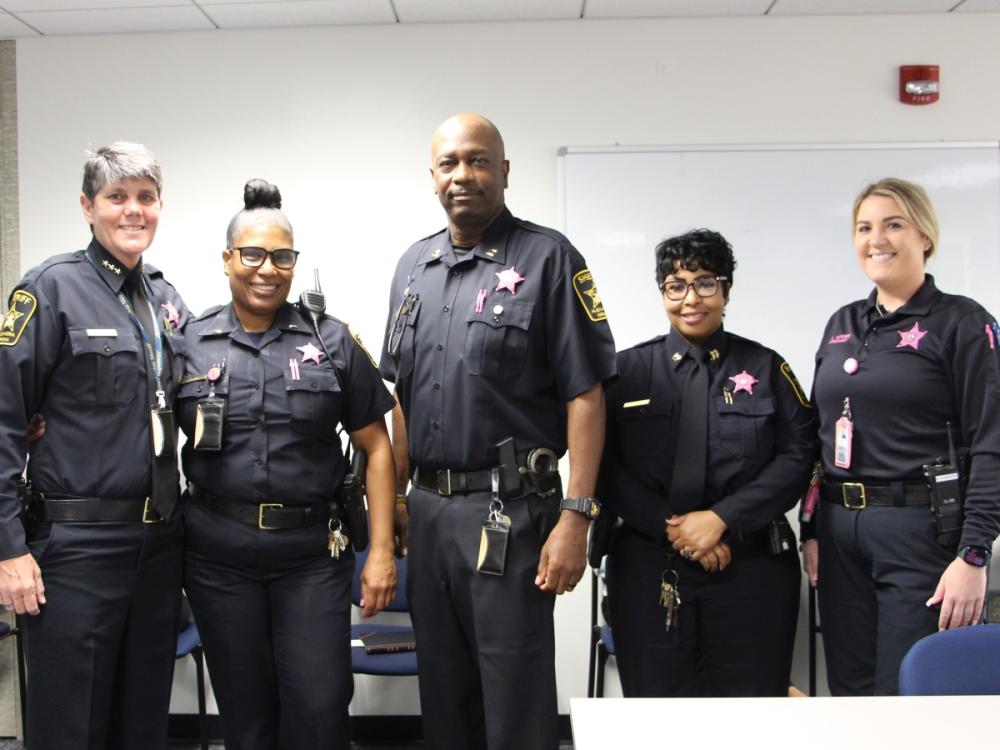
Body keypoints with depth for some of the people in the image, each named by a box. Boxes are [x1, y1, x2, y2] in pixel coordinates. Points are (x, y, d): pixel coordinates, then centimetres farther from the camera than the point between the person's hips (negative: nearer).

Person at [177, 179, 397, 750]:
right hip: (219, 556, 1)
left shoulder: (333, 342, 2)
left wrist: (382, 551, -1)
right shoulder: (189, 344, 3)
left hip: (313, 553, -1)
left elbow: (376, 446, 3)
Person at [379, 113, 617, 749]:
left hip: (509, 512, -6)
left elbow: (585, 394, -11)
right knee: (442, 696, 17)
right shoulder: (414, 266, 12)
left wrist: (576, 517, -16)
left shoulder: (548, 258, -7)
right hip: (428, 508, 6)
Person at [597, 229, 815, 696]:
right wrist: (671, 527, -12)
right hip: (649, 570, 0)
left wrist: (722, 518, -14)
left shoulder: (765, 368, 8)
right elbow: (607, 468, 0)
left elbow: (797, 457, -2)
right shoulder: (628, 369, 7)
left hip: (751, 569, 0)